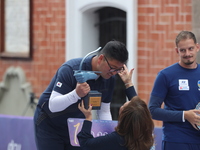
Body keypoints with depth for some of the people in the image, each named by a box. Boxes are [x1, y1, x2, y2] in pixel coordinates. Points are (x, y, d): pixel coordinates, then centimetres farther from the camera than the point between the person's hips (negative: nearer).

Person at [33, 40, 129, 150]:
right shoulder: (70, 69, -28)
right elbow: (53, 106, -33)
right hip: (49, 124, -5)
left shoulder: (109, 78, -8)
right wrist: (76, 94, -51)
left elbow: (104, 111, 2)